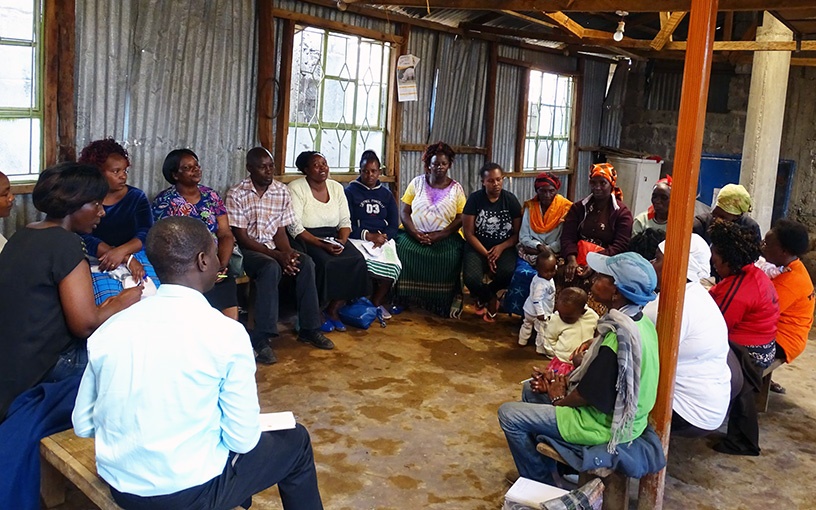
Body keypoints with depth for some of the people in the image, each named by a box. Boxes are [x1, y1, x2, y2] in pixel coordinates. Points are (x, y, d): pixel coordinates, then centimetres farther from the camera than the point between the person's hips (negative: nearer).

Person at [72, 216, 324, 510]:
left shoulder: (109, 328, -5)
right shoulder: (226, 332, -18)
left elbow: (82, 425, 2)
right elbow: (242, 439, -13)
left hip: (119, 485, 6)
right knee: (295, 442, 20)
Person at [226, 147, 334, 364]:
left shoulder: (282, 192, 4)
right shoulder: (236, 194, -10)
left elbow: (280, 231, 5)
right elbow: (242, 237, -13)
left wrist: (288, 253, -17)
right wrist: (277, 255, -21)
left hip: (273, 248, 5)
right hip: (248, 250, -5)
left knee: (306, 262, -23)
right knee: (271, 268, -36)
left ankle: (309, 328, -12)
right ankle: (261, 338, -32)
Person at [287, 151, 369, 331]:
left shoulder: (336, 187, 11)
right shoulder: (296, 188, -6)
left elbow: (345, 221, 10)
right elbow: (295, 227, -14)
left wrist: (342, 241, -11)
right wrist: (321, 244, -24)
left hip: (333, 237, 5)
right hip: (306, 240, -5)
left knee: (357, 261, -21)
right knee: (325, 263, -33)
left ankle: (333, 310, -5)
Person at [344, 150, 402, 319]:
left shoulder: (386, 194, 19)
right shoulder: (350, 191, 7)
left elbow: (394, 225, 13)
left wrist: (383, 237, -9)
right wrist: (368, 235, -15)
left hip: (383, 240, 3)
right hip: (359, 239, -3)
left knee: (393, 266, -26)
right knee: (366, 266, -33)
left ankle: (377, 302, -4)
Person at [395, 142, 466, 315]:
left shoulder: (456, 188, 5)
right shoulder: (417, 182, 7)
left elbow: (460, 219, -2)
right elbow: (404, 212, 3)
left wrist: (439, 235, -17)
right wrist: (414, 233, -14)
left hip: (445, 236, -1)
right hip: (414, 234, 1)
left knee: (449, 257, -30)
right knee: (403, 250, -29)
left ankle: (441, 303, -13)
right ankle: (402, 299, -16)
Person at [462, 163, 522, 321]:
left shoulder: (511, 200, 0)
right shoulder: (475, 198, -5)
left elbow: (518, 233, 1)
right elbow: (468, 233, -6)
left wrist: (501, 247, -16)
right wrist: (487, 254, -16)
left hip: (504, 248, 1)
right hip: (478, 247, -1)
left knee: (507, 274, -33)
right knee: (471, 279, -31)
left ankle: (483, 297, 4)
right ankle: (491, 300, 8)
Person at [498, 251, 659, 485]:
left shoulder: (618, 338, -32)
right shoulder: (640, 320, -3)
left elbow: (588, 395, -23)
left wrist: (560, 399, -3)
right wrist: (563, 382, 1)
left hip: (604, 425, -9)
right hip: (620, 412, 10)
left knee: (509, 414, -4)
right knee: (531, 388, 21)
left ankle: (540, 482, 12)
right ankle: (545, 466, 29)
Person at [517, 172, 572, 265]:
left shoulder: (564, 208, 1)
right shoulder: (530, 207, 8)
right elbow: (523, 237, 4)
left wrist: (547, 249, -18)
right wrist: (538, 246, -14)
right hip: (530, 252, 2)